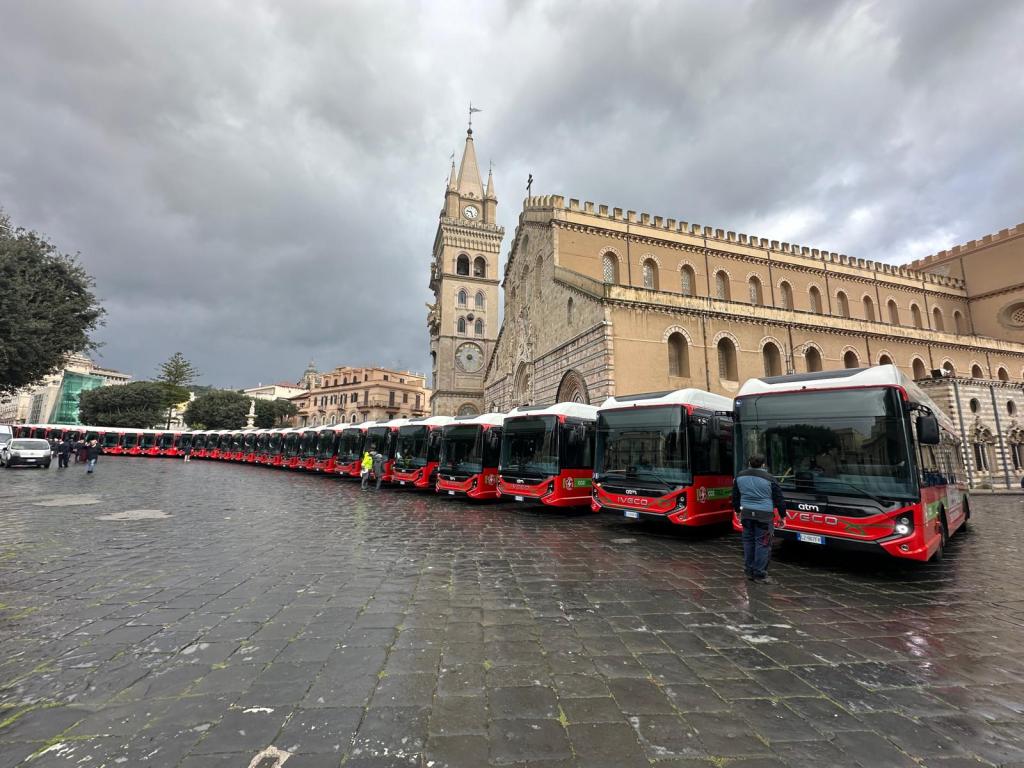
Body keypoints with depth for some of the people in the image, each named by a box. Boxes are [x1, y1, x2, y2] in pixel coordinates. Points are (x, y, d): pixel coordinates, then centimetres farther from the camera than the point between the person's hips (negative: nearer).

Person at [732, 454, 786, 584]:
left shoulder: (739, 477, 6)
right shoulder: (769, 479, -7)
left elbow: (735, 497, 16)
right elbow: (779, 499, -1)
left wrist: (738, 511, 29)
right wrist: (782, 515, 11)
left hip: (746, 514, 4)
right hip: (764, 515, -4)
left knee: (748, 541, 13)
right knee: (762, 543, 2)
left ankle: (749, 571, 21)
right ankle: (759, 574, 5)